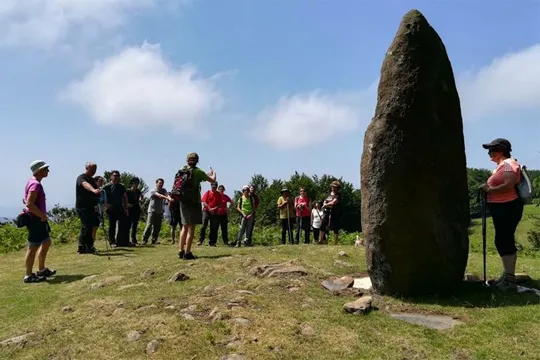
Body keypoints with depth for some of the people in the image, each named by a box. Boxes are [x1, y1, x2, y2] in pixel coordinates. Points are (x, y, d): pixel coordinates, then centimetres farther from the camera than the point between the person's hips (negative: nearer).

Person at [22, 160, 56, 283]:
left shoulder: (33, 182, 13)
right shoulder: (35, 184, -19)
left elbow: (28, 201, 21)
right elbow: (29, 204, -27)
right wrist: (42, 215, -19)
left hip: (37, 218, 11)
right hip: (35, 219, -11)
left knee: (46, 242, 19)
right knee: (33, 247, -3)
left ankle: (41, 270, 28)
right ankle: (28, 275, 5)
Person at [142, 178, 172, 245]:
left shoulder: (163, 190, 9)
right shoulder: (152, 191, -5)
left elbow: (167, 194, -12)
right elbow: (159, 195, -23)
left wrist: (169, 198, -36)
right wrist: (167, 198, -38)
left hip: (160, 212, 4)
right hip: (152, 211, -4)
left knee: (157, 227, 4)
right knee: (149, 226, -9)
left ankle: (154, 241, 11)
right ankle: (144, 240, -3)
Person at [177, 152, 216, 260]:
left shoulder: (182, 171, 7)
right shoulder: (197, 171, -10)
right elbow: (213, 180, -4)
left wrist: (207, 174, 30)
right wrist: (213, 173, 18)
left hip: (183, 202, 6)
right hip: (194, 202, -6)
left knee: (185, 227, 15)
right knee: (191, 228, -3)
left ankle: (181, 251, 17)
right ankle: (187, 253, -4)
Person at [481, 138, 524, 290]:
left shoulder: (508, 164, -12)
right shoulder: (502, 165, 20)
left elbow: (509, 185, -26)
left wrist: (489, 190, -17)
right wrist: (488, 189, 5)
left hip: (508, 208, -11)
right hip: (501, 208, 11)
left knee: (504, 241, -10)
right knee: (503, 241, 13)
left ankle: (510, 279, -5)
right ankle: (507, 275, 21)